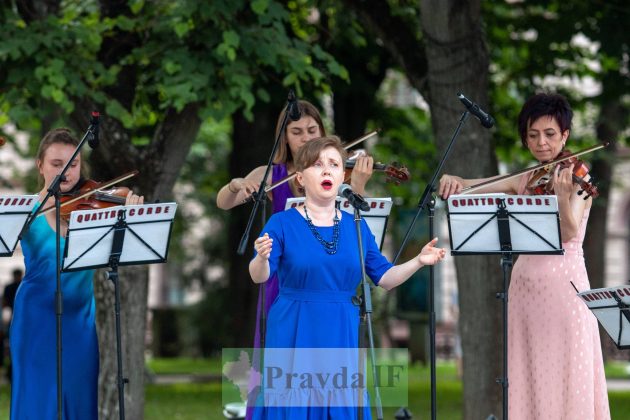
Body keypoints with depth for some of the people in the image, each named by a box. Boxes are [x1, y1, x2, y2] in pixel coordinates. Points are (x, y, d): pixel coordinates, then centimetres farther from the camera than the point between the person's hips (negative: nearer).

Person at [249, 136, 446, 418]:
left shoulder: (357, 227, 7)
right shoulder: (283, 223, -4)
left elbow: (384, 278, 10)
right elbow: (259, 277, -14)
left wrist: (418, 261, -5)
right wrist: (262, 257, -36)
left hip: (342, 335, 4)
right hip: (294, 335, -4)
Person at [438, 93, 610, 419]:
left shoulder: (577, 179, -4)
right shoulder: (523, 182, 11)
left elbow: (569, 234, -19)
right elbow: (475, 187, 7)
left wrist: (563, 197, -37)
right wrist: (453, 181, -15)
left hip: (564, 285, -5)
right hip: (525, 285, 5)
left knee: (567, 380, -6)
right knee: (529, 380, 5)